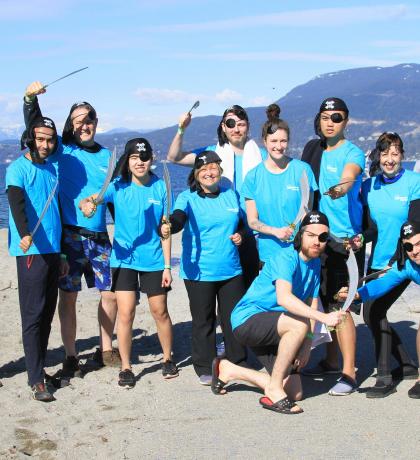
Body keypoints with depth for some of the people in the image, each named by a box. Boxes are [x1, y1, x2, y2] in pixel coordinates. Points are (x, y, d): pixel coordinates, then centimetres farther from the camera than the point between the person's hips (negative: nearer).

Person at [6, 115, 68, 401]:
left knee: (47, 315, 11)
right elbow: (17, 204, -23)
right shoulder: (18, 169, -6)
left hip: (53, 251, 7)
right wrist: (24, 235, -42)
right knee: (33, 315, -6)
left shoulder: (52, 169, 15)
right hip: (31, 252, -7)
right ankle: (36, 380, -4)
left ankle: (40, 369, 21)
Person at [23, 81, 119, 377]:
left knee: (111, 293, 6)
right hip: (69, 235, -3)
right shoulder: (62, 150, 3)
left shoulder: (107, 156, 12)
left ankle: (106, 350, 23)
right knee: (68, 296, 0)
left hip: (99, 236, 4)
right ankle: (71, 357, 10)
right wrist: (30, 98, -23)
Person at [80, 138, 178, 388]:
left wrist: (167, 266, -2)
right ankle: (126, 367, 11)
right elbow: (90, 200, -21)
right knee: (126, 313, -5)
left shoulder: (161, 187, -3)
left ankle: (168, 359, 31)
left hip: (154, 259, 1)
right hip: (125, 258, -1)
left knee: (160, 311, 9)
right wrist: (87, 204, -46)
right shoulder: (118, 187, -5)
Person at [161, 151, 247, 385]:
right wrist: (168, 227, -46)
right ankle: (205, 368, 18)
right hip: (199, 271, -3)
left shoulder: (231, 195, 9)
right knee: (203, 321, 5)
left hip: (231, 270, 3)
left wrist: (240, 235, 1)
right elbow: (178, 218, -25)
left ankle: (239, 363, 27)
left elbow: (242, 222, 23)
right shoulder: (188, 198, -5)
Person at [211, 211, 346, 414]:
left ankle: (228, 370, 21)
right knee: (299, 324, -35)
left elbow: (312, 304, 7)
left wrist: (306, 345, -6)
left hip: (271, 329, 9)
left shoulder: (315, 263, 8)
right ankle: (274, 390, -20)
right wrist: (323, 317, -46)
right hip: (247, 320, -9)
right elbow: (283, 297, -38)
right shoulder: (286, 257, -20)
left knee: (295, 393, 3)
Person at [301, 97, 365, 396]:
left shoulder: (352, 153, -9)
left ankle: (349, 374, -3)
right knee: (327, 301, 15)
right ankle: (332, 361, 28)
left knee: (339, 305, -9)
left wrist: (342, 186, -53)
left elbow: (349, 174, -32)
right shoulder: (314, 149, 11)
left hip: (343, 237, -7)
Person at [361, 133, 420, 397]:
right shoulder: (369, 186, 6)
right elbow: (371, 228, 5)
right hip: (377, 262, 6)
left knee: (374, 311, -14)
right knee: (372, 313, 7)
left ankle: (385, 378, -2)